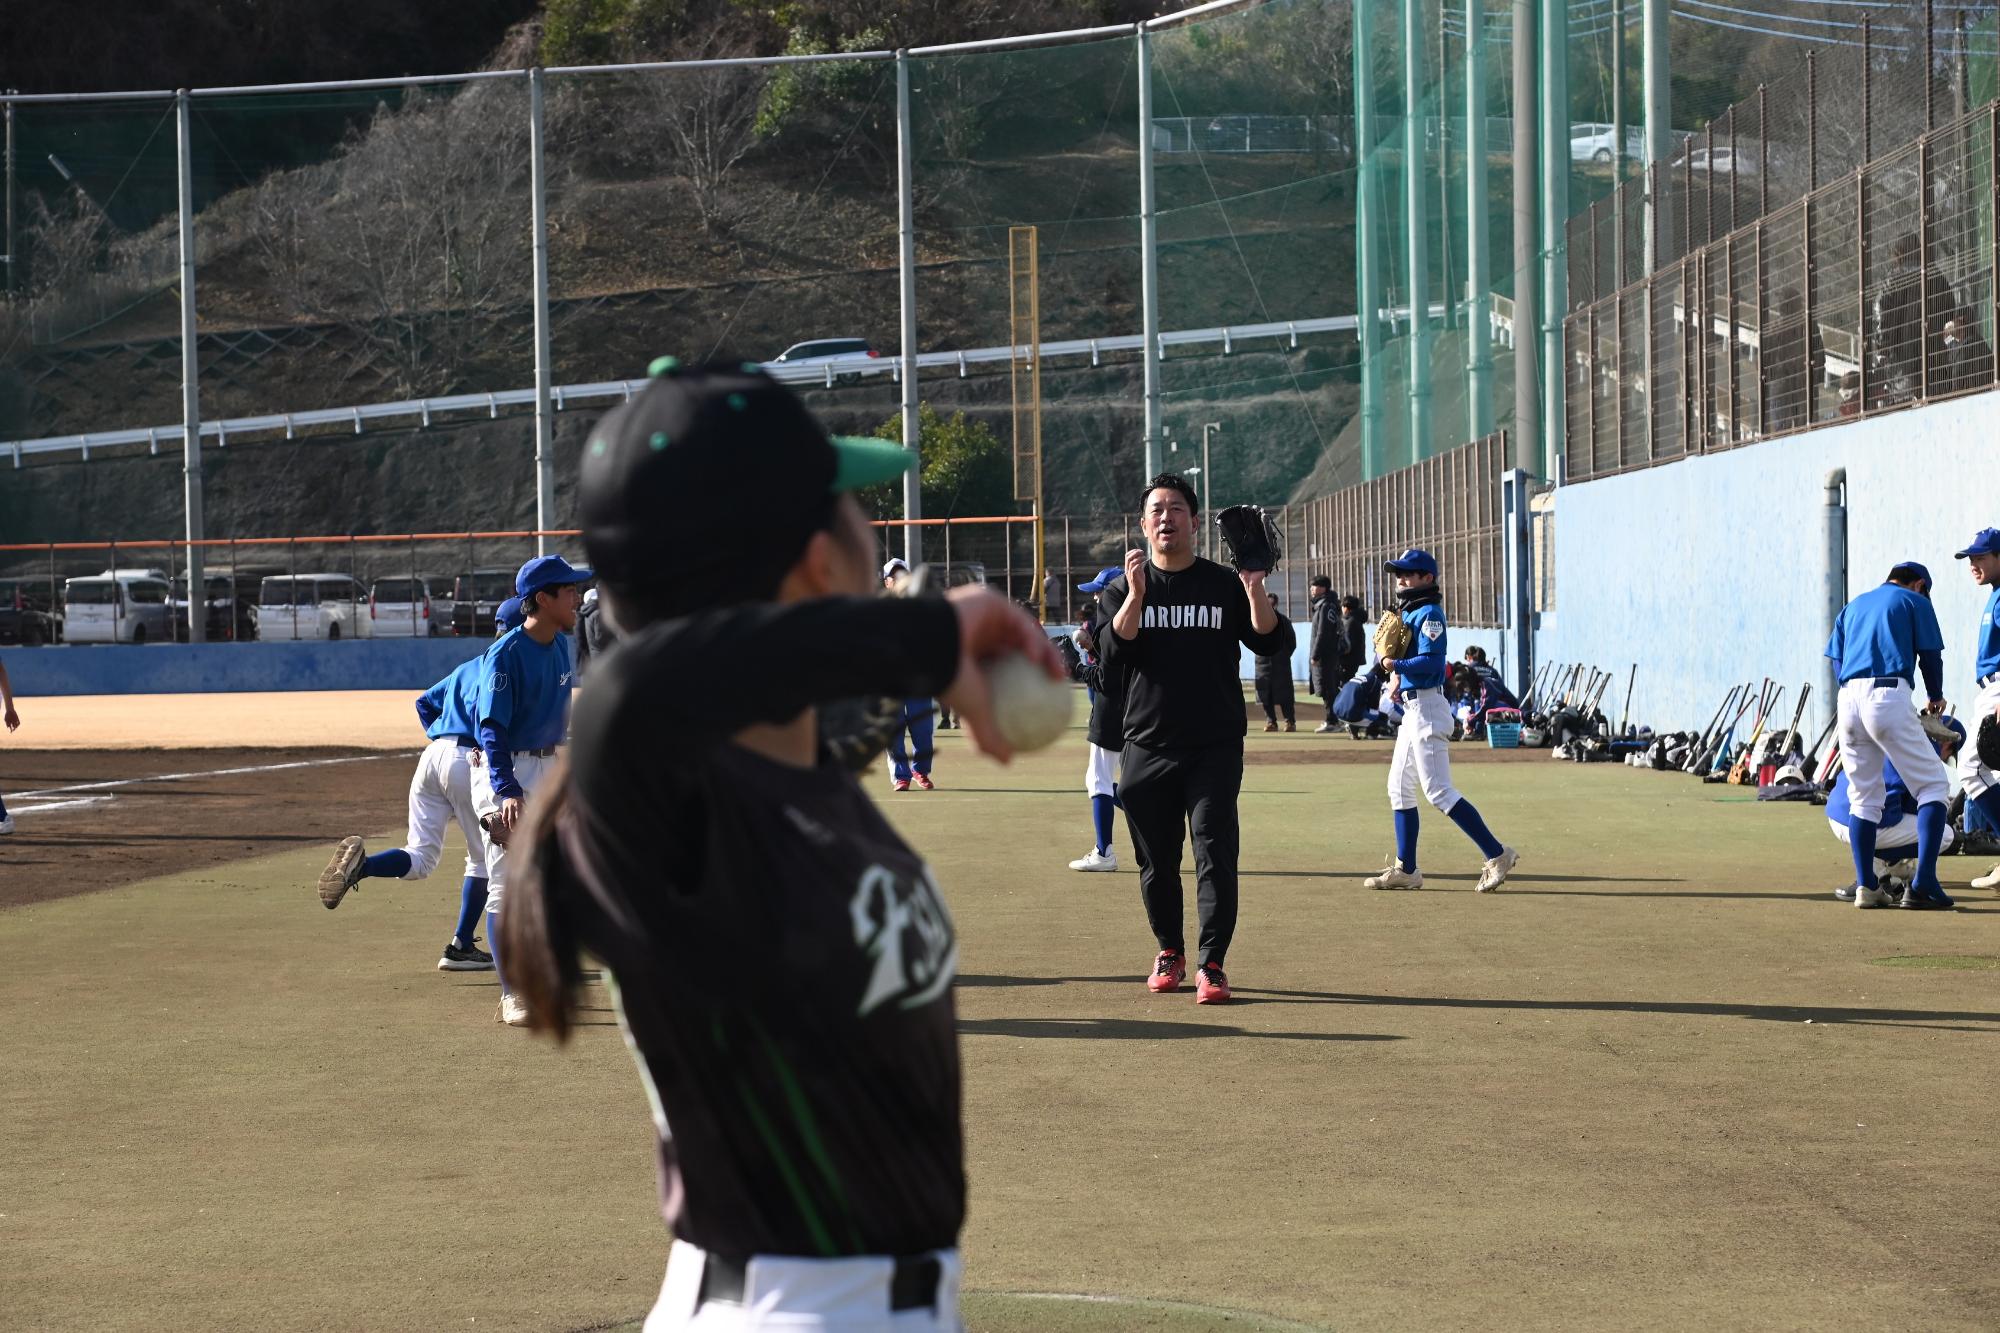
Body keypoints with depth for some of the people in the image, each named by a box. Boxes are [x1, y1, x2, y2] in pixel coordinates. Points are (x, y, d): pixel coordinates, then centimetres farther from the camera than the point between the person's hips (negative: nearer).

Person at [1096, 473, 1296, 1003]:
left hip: (1215, 746, -1)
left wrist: (1254, 587, -19)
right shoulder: (1124, 588, 8)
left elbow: (1275, 643, -4)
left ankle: (1212, 965, -9)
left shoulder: (1224, 585, 5)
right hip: (1147, 748, 2)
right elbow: (1113, 650, -9)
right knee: (1156, 859, 9)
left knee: (1215, 854, -10)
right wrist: (1137, 594, -19)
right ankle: (1169, 952, 26)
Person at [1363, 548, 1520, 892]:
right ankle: (1405, 870, 18)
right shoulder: (1408, 613, 16)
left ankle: (1496, 854, -12)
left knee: (1439, 791, -13)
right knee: (1400, 789, 13)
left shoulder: (1429, 613, -13)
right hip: (1412, 708, 11)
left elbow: (1431, 661, -24)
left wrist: (1396, 665, -12)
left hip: (1427, 707, -11)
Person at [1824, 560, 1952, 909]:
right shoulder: (1915, 602, 12)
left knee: (1864, 796, 13)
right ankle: (1923, 882, -13)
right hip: (1889, 694, -5)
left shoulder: (1854, 605, 27)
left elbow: (1837, 662, 20)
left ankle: (1866, 886, 6)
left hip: (1848, 698, 5)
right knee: (1933, 785, 0)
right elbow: (1930, 656, 9)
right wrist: (1936, 698, 25)